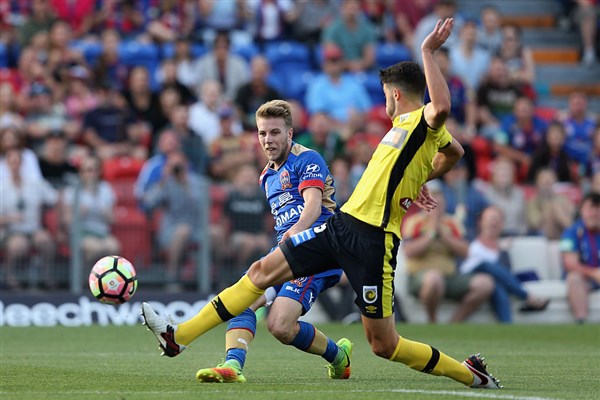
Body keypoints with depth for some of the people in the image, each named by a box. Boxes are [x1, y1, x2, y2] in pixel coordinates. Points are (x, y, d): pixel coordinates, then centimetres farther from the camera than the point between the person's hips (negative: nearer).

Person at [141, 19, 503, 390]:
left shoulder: (423, 121, -8)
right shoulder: (406, 126, 17)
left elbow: (441, 107, -35)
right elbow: (453, 150, 37)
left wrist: (428, 52, -28)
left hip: (373, 240, -9)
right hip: (343, 223, 9)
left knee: (384, 345, -5)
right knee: (263, 270, 5)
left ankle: (470, 374, 14)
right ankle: (178, 336, 8)